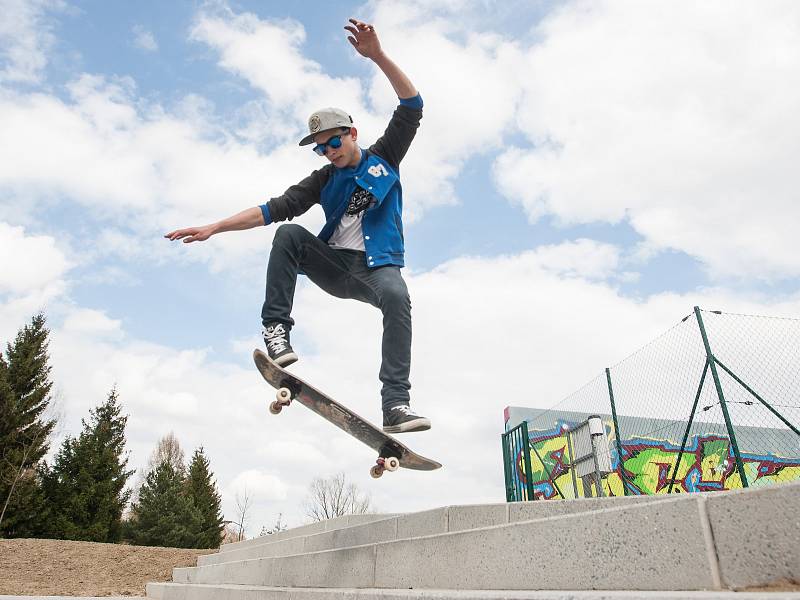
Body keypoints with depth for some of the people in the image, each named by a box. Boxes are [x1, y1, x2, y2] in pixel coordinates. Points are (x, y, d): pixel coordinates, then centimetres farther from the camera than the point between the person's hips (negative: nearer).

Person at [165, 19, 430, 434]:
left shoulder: (384, 158, 8)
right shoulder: (324, 180, 10)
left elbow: (411, 107, 0)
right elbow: (276, 208, 0)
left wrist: (377, 56, -13)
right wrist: (214, 228, -9)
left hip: (377, 265, -2)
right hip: (333, 264, 2)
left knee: (396, 296, -36)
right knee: (287, 233, -22)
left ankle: (396, 404, -38)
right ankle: (276, 327, -25)